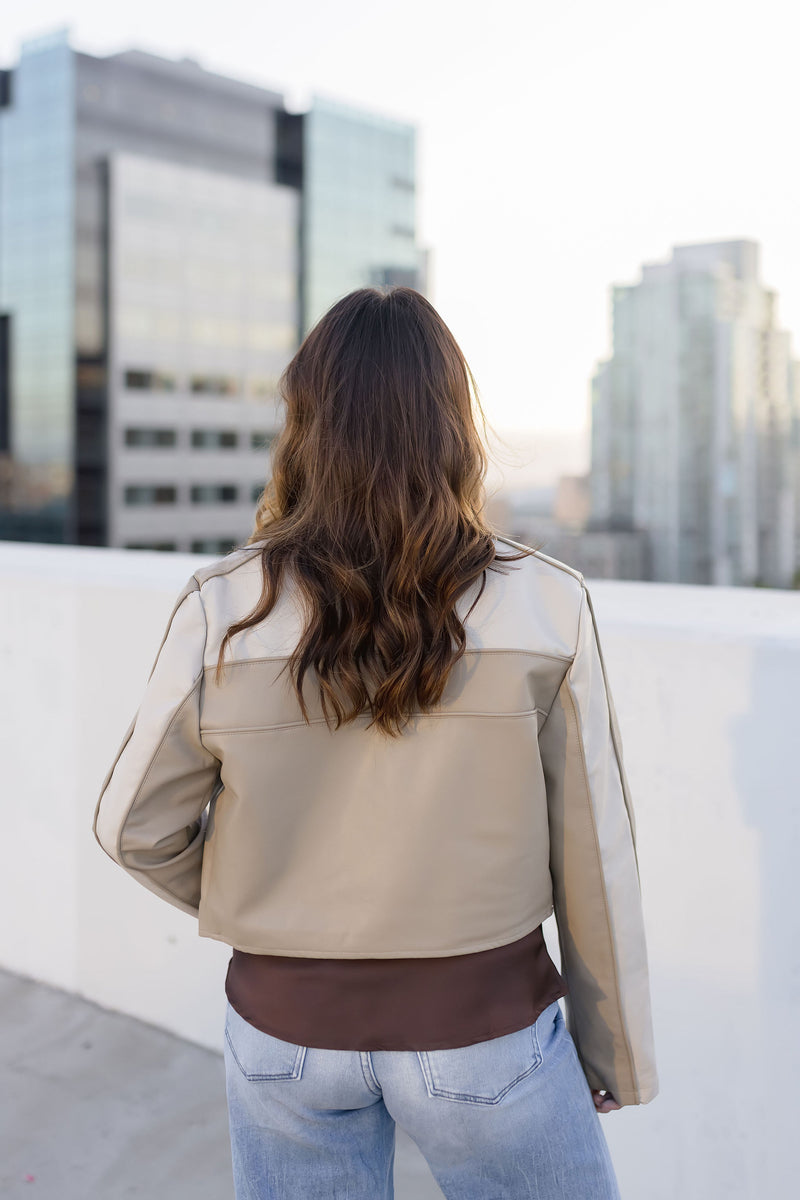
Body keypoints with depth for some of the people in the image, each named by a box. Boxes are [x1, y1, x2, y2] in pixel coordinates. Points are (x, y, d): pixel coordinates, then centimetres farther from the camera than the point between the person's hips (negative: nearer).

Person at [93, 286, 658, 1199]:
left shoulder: (224, 612, -13)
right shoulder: (546, 609, -15)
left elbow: (137, 828, -4)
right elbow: (591, 859, -9)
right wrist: (617, 1052, 5)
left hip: (286, 1023, 2)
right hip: (483, 1024, -1)